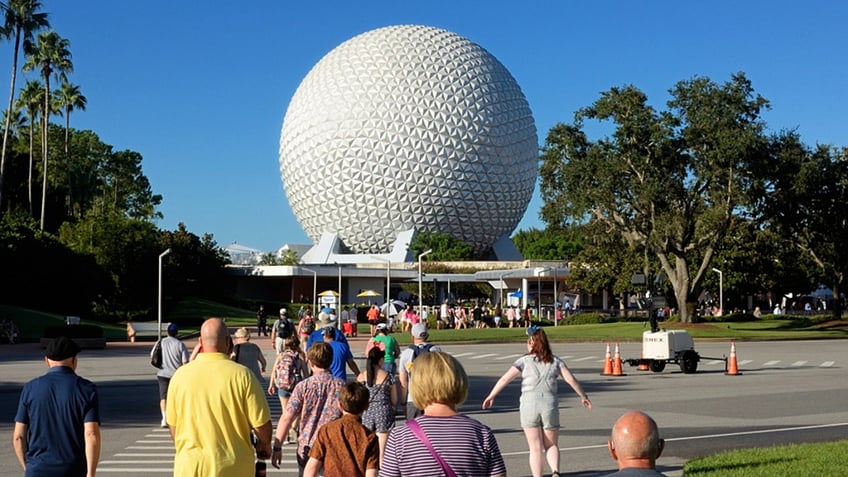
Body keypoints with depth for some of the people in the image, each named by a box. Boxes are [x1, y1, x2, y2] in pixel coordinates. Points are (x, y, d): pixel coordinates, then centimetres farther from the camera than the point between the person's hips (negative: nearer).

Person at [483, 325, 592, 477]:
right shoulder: (555, 361, 6)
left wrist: (491, 396, 5)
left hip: (529, 405, -2)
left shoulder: (525, 361, 1)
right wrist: (583, 396, 14)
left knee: (535, 448, 7)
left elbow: (505, 379, -3)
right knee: (551, 445, 13)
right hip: (550, 405, 2)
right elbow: (571, 379, 1)